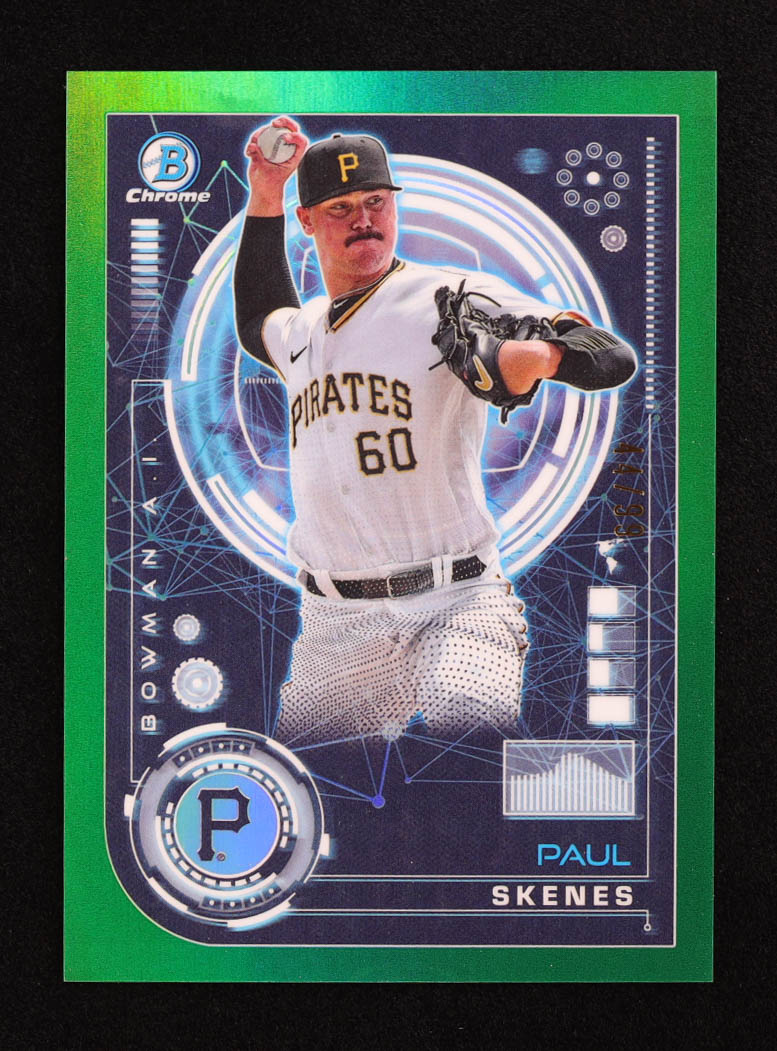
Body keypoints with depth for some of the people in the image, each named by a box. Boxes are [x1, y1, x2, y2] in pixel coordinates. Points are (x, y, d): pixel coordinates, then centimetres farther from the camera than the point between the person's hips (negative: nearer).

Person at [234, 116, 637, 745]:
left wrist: (539, 354, -35)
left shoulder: (454, 298, -3)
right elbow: (259, 323, 43)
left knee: (469, 732, -34)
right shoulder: (302, 329, 17)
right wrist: (264, 196, 27)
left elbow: (616, 361, -10)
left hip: (455, 604, -6)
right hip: (332, 627, 6)